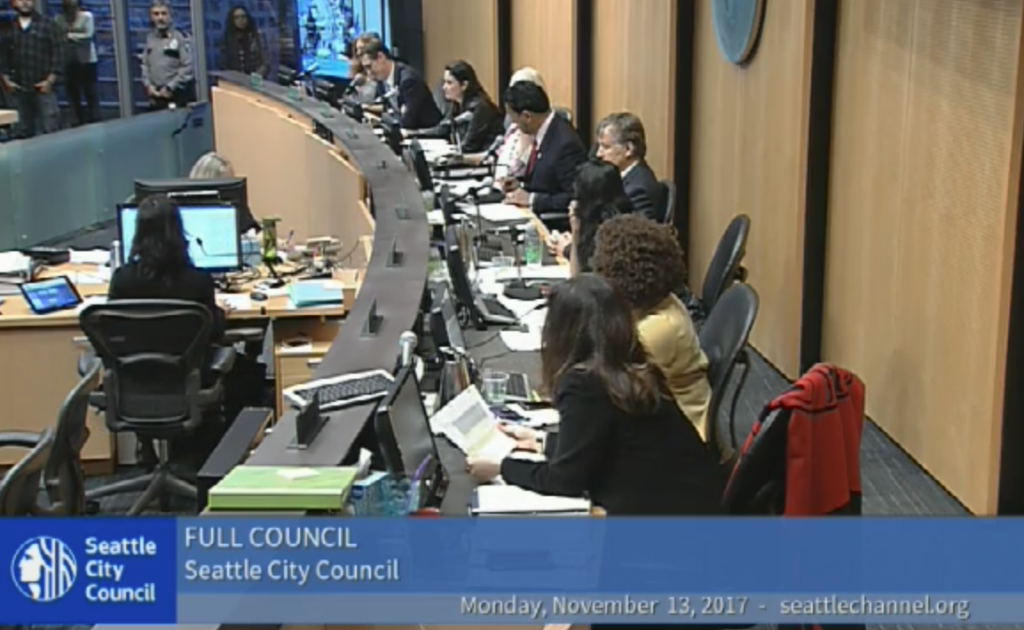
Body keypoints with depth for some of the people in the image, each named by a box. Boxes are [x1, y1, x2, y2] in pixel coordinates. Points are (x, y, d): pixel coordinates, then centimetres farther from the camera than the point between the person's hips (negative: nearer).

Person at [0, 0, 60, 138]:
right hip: (18, 88, 3)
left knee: (48, 130, -7)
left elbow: (57, 53, -1)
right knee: (24, 131, 9)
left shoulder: (47, 24, 2)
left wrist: (50, 80, -8)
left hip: (43, 87, -3)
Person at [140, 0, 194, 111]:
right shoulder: (150, 39, 11)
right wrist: (148, 85, 0)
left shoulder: (181, 38, -7)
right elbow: (145, 65, 16)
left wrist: (170, 88, -13)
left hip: (179, 97, -6)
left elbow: (188, 68, -13)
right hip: (156, 98, 6)